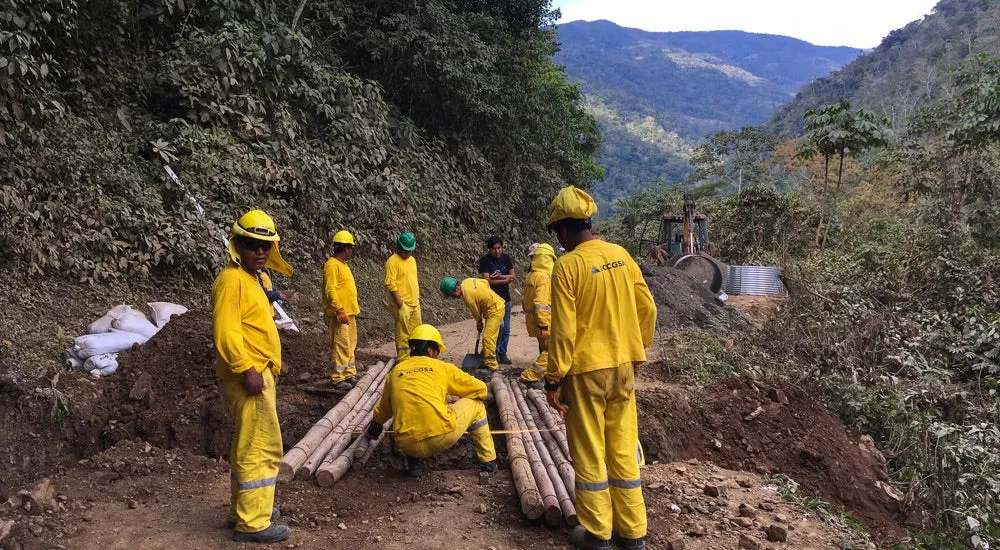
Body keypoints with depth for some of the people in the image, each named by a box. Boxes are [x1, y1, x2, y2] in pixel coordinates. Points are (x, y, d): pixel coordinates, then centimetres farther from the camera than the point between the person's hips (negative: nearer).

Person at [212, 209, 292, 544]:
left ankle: (244, 509, 29)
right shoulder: (232, 279, -15)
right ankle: (252, 523, 1)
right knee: (262, 448, -6)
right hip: (249, 377, -11)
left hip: (258, 374, 11)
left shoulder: (249, 279, 16)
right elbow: (225, 331, -24)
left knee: (247, 446, 17)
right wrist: (246, 369, -27)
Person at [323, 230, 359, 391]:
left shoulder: (343, 264, 17)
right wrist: (340, 310, -26)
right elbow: (330, 290, -21)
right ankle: (338, 379, -2)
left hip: (349, 313, 10)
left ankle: (349, 375, 23)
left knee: (350, 346, 15)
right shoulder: (332, 265, -14)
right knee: (341, 346, -7)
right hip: (339, 314, -10)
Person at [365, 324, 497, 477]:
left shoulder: (396, 371, 17)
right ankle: (488, 461, 24)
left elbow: (383, 410, 32)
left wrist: (373, 429, 52)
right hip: (443, 437, -4)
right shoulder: (441, 367, 8)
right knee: (475, 404, 20)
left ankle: (415, 462, 16)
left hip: (408, 445, 4)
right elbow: (480, 389, 15)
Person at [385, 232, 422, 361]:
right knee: (403, 332, -4)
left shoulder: (412, 259, 16)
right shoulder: (392, 261, -11)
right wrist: (398, 300, -21)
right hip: (402, 304, -8)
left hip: (414, 303, 8)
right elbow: (390, 283, -17)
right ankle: (402, 359, 2)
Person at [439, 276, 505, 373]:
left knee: (488, 337, -12)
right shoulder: (467, 281, -2)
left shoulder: (468, 297, -26)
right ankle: (486, 360, 27)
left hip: (495, 310, -10)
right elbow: (486, 283, 9)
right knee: (487, 336, 17)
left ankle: (491, 365, -8)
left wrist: (479, 325, 8)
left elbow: (476, 313, -11)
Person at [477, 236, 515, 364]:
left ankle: (502, 353, 19)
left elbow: (513, 276, 1)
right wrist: (505, 279, -12)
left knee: (506, 329, 8)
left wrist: (499, 276, -15)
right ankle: (493, 351, 0)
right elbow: (487, 280, -18)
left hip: (505, 298, 5)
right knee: (499, 325, -17)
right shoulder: (485, 260, -10)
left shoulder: (506, 258, 6)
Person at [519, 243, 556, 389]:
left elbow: (526, 300, 17)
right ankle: (530, 376, -10)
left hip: (532, 317, 10)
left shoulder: (530, 275, 10)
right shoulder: (544, 277, -17)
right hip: (543, 320, -10)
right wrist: (544, 325, -23)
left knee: (545, 348, 22)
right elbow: (541, 303, -23)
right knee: (550, 351, -6)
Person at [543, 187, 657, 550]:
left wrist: (553, 380, -8)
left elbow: (563, 331, -16)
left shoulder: (568, 265, -15)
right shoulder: (621, 255, 3)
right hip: (623, 365, 6)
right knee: (624, 448, 14)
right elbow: (647, 309, 7)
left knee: (589, 453, 8)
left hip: (586, 370, -6)